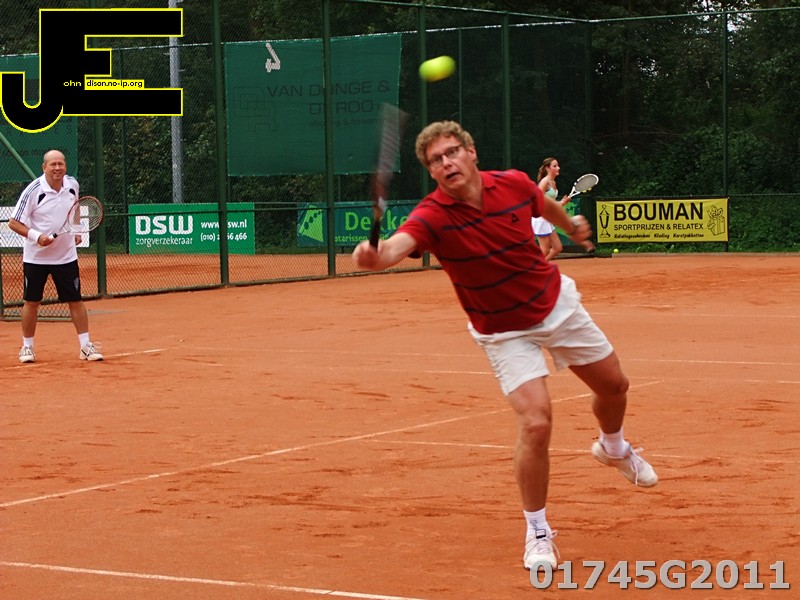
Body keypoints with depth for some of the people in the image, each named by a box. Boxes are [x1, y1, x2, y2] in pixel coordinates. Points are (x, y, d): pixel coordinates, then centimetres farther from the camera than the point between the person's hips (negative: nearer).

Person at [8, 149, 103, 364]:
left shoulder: (72, 185, -3)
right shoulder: (33, 191, -16)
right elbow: (13, 222, -14)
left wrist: (76, 231, 9)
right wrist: (36, 236, -26)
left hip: (66, 256, 3)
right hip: (36, 256, -3)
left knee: (76, 300, 2)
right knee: (31, 302, 6)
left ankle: (85, 346, 9)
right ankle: (27, 347, 19)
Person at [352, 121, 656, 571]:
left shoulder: (515, 184, -16)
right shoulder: (433, 217, -28)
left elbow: (545, 205, 8)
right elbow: (398, 244, -49)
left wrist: (573, 226, 29)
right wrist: (375, 255, -73)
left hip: (557, 302, 4)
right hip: (505, 331, -4)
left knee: (614, 386, 20)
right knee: (536, 422, -21)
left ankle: (614, 448, 56)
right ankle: (537, 531, 1)